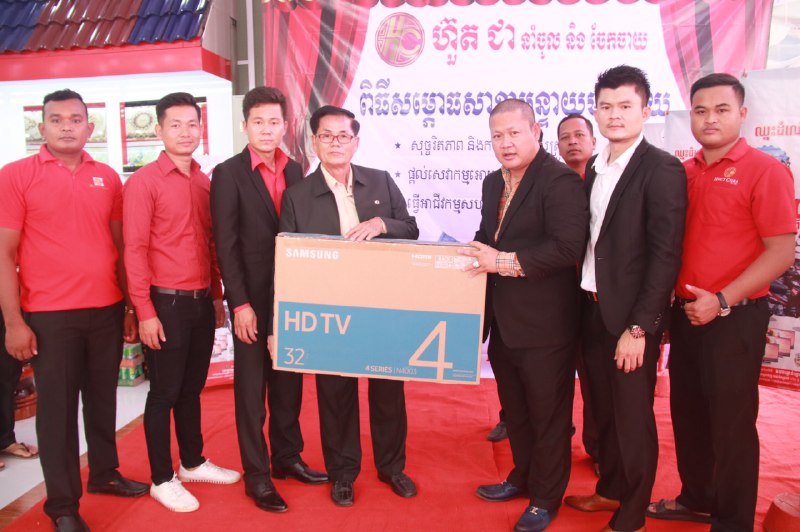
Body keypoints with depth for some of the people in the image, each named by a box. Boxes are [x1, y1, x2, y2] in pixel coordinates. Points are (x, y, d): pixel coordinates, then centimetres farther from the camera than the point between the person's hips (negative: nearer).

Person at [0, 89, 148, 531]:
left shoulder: (108, 178, 7)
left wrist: (130, 306, 9)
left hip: (107, 310, 3)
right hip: (50, 315, -3)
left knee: (102, 398, 15)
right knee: (56, 407, 8)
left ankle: (105, 473, 34)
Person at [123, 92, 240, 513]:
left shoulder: (205, 182, 9)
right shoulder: (143, 181, -8)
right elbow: (134, 250, -11)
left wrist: (217, 296, 14)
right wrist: (145, 312, -14)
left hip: (201, 302, 6)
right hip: (166, 303, -5)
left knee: (192, 388, 17)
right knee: (164, 393, 6)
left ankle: (193, 463, 33)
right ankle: (162, 479, 22)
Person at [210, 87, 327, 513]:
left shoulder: (295, 171, 8)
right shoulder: (228, 173, -5)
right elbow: (226, 245, -10)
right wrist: (240, 304, -15)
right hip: (252, 298, -4)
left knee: (289, 380, 14)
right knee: (251, 387, 7)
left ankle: (287, 457, 31)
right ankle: (256, 475, 21)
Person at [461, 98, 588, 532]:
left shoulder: (560, 180, -15)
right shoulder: (493, 182, 12)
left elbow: (568, 247, -24)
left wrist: (506, 261, -25)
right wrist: (478, 253, 0)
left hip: (544, 323, -8)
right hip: (503, 320, 8)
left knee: (548, 414, 10)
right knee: (514, 409, 23)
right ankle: (522, 478, 44)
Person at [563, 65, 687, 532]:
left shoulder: (662, 169, -11)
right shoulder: (594, 167, 10)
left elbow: (666, 256, -15)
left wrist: (638, 328, -18)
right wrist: (585, 303, 5)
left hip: (630, 316, -6)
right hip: (592, 307, 7)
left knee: (633, 418, 7)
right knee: (605, 411, 20)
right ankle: (610, 490, 40)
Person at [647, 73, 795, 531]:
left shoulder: (765, 170, -9)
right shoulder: (684, 173, 7)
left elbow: (782, 252, -14)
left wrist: (722, 301, -19)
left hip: (734, 318, -5)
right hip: (686, 314, 6)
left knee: (731, 422, 6)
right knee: (688, 413, 16)